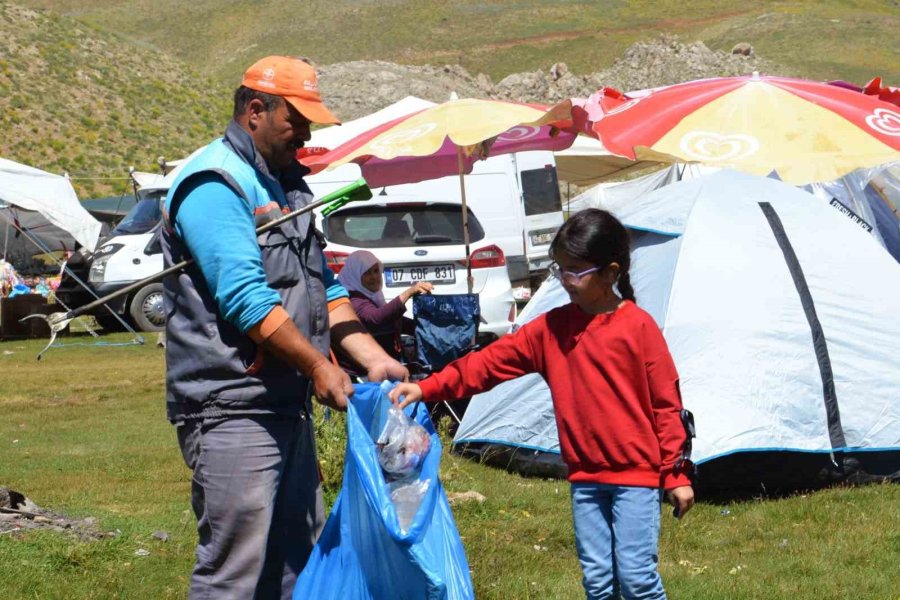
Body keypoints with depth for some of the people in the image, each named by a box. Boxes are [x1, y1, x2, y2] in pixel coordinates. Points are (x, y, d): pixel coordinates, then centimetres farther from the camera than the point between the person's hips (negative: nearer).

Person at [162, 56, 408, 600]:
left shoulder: (286, 184, 18)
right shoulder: (214, 185, -12)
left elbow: (324, 288, 21)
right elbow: (246, 299, -20)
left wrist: (374, 357, 9)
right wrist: (318, 366, -14)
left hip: (289, 406, 10)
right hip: (232, 409, -10)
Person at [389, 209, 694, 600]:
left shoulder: (638, 326, -9)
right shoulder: (551, 328, 4)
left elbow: (665, 403, -7)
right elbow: (491, 362, 1)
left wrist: (676, 474, -7)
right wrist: (426, 388, -9)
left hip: (636, 473, -5)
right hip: (585, 477, 5)